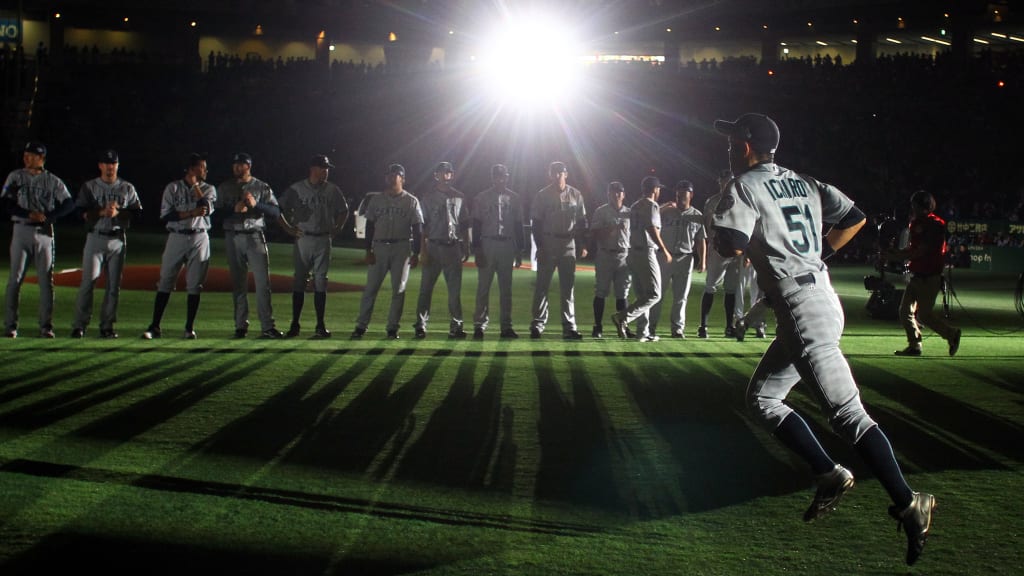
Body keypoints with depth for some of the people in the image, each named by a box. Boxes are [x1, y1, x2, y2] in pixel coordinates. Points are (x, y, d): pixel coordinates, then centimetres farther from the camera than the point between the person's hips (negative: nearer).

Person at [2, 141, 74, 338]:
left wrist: (47, 216, -14)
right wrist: (29, 214, -16)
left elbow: (69, 204, 0)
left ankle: (46, 325, 3)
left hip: (44, 232, 0)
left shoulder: (52, 181, 5)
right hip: (21, 231, 0)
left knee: (46, 280, -1)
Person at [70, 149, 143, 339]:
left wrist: (117, 213, -13)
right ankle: (79, 324, -7)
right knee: (88, 281, -9)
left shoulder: (127, 188, 11)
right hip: (95, 238, -2)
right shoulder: (89, 187, 6)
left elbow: (136, 212, 2)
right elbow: (82, 212, -3)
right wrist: (102, 212, -17)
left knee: (114, 284, 1)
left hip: (118, 239, 2)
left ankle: (107, 326, 7)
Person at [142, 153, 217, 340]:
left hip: (199, 238, 1)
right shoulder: (173, 188, 4)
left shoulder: (208, 189, 9)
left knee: (194, 285, 0)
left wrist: (195, 185, -6)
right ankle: (154, 327, 0)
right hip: (176, 238, -1)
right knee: (165, 282, -2)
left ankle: (189, 328, 7)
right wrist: (191, 213, -15)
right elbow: (165, 215, -6)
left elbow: (207, 209, -11)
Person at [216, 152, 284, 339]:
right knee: (238, 284, 4)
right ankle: (241, 326, 10)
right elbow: (217, 211, 1)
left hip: (255, 236, -2)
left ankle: (267, 327, -12)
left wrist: (255, 204, -16)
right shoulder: (224, 188, 11)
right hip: (233, 238, 2)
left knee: (263, 282, -9)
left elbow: (276, 212, -2)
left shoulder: (262, 187, 7)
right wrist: (234, 209, -16)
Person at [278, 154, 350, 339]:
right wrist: (288, 228, -3)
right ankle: (295, 325, 7)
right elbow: (278, 209, 4)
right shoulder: (296, 189, -1)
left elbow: (344, 211, 18)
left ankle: (320, 325, 5)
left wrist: (336, 230, 7)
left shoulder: (332, 190, 5)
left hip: (324, 240, 2)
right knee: (299, 281, 2)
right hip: (303, 239, -1)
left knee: (320, 282, 2)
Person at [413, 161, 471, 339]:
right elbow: (423, 224, -2)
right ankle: (420, 325, 4)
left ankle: (456, 326, 8)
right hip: (433, 246, -3)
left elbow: (464, 225, 15)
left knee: (455, 289, 3)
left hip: (453, 247, 3)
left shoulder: (459, 197, 12)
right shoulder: (428, 196, 2)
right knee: (426, 287, -2)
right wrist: (423, 249, -9)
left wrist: (466, 248, 9)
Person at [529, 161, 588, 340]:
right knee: (542, 286, -2)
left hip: (568, 244, 2)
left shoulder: (575, 195, 7)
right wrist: (540, 246, -10)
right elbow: (536, 222, -2)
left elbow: (582, 221, 10)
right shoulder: (542, 195, 0)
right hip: (547, 243, -2)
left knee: (568, 288, 4)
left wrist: (584, 245, 1)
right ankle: (537, 325, 0)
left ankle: (569, 328, 6)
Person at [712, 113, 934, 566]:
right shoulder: (803, 183, 18)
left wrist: (721, 226, 5)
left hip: (800, 307, -9)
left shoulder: (746, 186, -5)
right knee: (762, 397, 17)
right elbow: (855, 217, 17)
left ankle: (907, 503, -19)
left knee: (846, 413, -14)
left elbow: (730, 245, -17)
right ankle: (829, 474, 9)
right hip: (822, 298, 9)